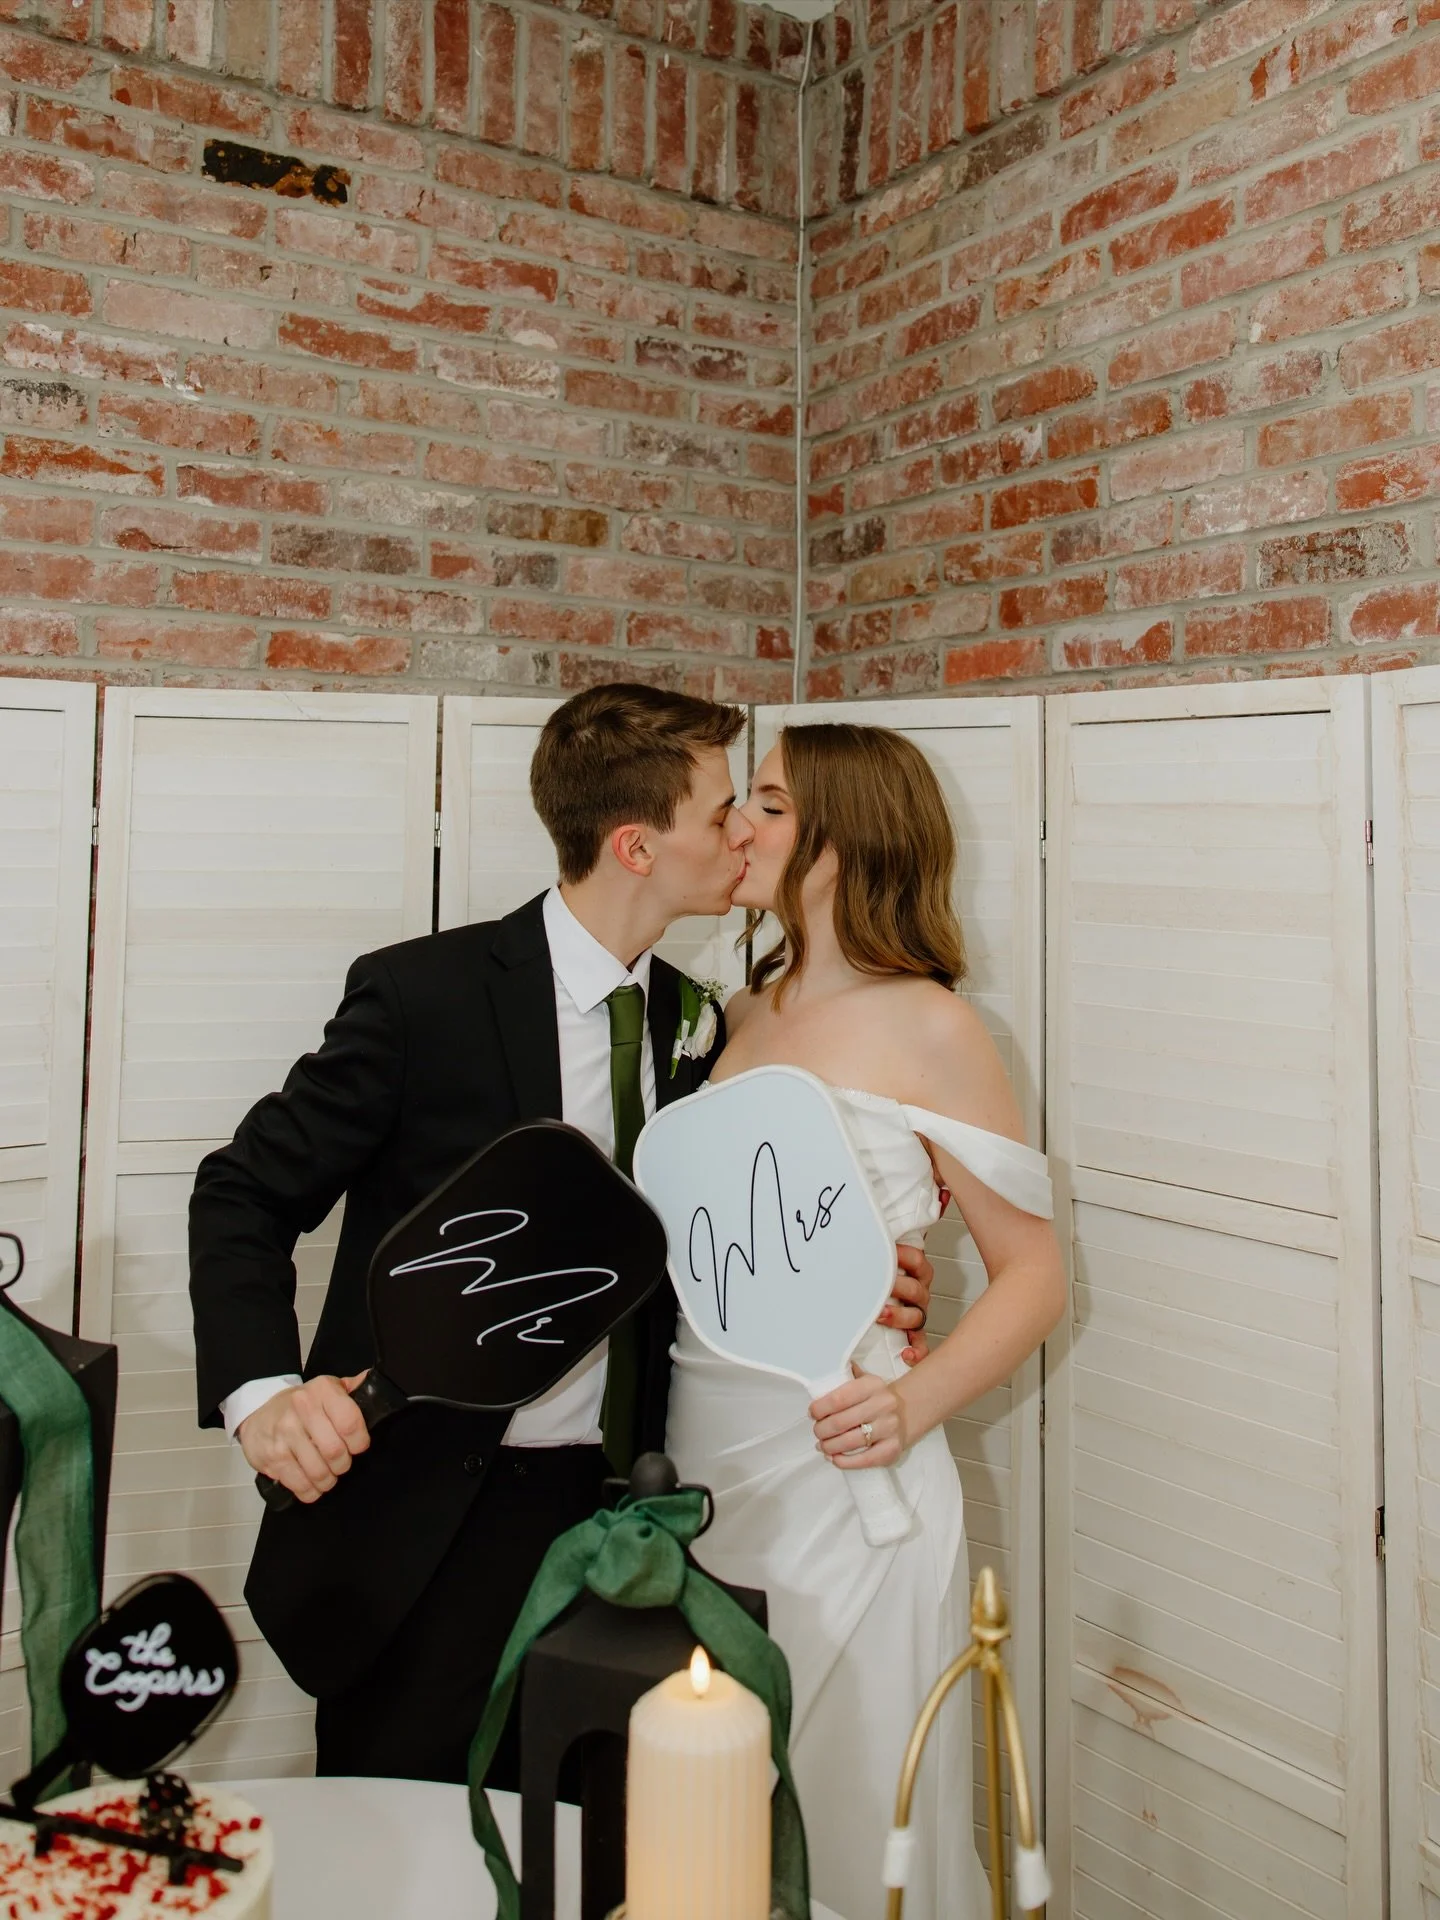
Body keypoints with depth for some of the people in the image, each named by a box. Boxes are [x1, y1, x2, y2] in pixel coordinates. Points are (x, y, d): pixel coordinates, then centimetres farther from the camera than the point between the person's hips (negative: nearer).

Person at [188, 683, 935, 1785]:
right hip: (423, 1525, -5)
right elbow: (246, 1196, -8)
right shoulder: (426, 992, -14)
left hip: (607, 1514, 5)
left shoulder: (687, 1021, 4)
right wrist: (260, 1391, -24)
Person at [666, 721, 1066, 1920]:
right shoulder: (737, 1019, 8)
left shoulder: (925, 1026, -9)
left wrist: (916, 1401, -21)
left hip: (839, 1481, -5)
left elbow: (1034, 1273, -6)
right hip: (702, 1469, 6)